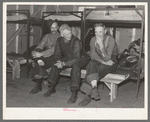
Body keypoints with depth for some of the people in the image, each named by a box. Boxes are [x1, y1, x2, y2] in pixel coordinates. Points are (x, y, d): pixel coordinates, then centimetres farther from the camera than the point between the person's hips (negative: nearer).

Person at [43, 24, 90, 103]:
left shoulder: (76, 41, -26)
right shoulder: (59, 41, -6)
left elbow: (76, 59, -32)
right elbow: (56, 54, -1)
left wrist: (64, 64, -42)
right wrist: (58, 61, -24)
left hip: (81, 59, -6)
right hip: (67, 59, 6)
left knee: (75, 66, -37)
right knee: (56, 64, -15)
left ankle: (74, 93, -34)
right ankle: (51, 87, 1)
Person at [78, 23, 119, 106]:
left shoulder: (110, 40, -14)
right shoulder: (93, 40, 1)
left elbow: (107, 58, -22)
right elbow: (92, 54, -8)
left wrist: (101, 45, -30)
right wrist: (103, 61, -23)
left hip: (111, 63, -4)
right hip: (99, 62, 4)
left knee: (92, 70, -30)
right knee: (92, 63, -32)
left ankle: (88, 95, -24)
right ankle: (94, 88, -39)